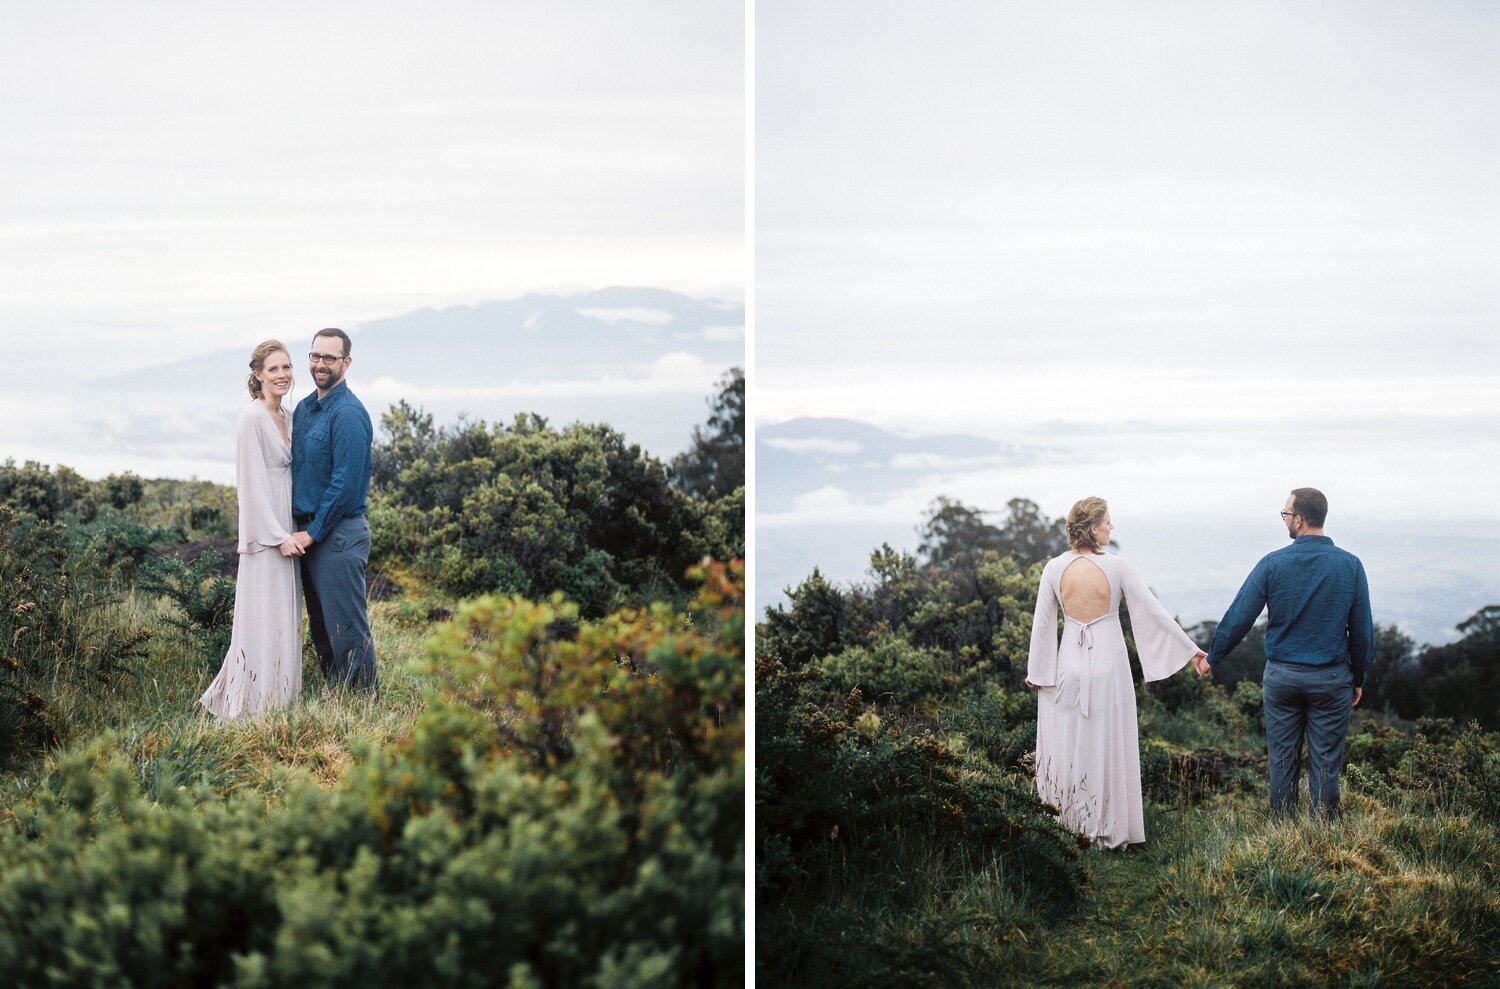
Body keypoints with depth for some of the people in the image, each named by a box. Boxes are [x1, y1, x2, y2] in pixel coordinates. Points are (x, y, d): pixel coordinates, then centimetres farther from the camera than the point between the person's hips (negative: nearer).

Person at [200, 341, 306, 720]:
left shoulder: (286, 417, 13)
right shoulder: (252, 417, -12)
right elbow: (253, 482, -15)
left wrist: (294, 531, 12)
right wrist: (278, 536, -18)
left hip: (286, 529, 8)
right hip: (264, 530, -8)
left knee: (285, 616, 11)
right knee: (264, 615, -5)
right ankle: (254, 706, 0)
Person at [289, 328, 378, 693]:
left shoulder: (348, 414, -14)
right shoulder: (303, 409, 13)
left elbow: (345, 482, -18)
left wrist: (313, 532, -15)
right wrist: (299, 526, 10)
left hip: (338, 534, -9)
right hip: (309, 531, 9)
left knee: (348, 628, -5)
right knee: (320, 628, 13)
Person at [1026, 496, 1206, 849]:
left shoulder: (1054, 568, -6)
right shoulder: (1116, 567, -12)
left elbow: (1042, 624, 0)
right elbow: (1153, 611, -7)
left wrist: (1036, 671, 11)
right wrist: (1190, 648, 2)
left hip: (1069, 666, 2)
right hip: (1109, 667, -1)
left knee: (1069, 742, 13)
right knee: (1108, 747, 8)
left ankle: (1070, 815, 21)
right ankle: (1109, 827, 16)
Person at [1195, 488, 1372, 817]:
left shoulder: (1273, 563, -8)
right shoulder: (1350, 565, -5)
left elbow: (1238, 617, -3)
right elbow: (1362, 629, 0)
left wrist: (1212, 657, 11)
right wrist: (1359, 679, 12)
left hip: (1281, 676, 0)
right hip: (1331, 679, 0)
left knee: (1282, 762, 10)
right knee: (1325, 765, 5)